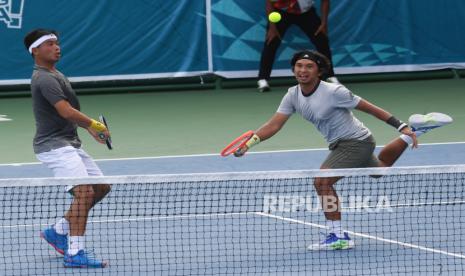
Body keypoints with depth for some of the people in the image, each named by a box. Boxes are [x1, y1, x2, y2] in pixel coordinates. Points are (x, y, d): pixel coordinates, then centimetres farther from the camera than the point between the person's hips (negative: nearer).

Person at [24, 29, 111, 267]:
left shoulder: (54, 75, 17)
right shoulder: (45, 79, -17)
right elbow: (67, 112, -25)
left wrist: (91, 129, 16)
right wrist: (95, 125, -11)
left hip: (70, 144, 11)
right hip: (55, 146, -11)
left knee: (101, 187, 12)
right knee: (84, 192, -22)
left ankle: (58, 231, 19)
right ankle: (75, 252, -24)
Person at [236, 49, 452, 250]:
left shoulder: (333, 92, -26)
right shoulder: (293, 95, -6)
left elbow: (370, 108, -19)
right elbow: (274, 125, -8)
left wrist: (402, 127, -18)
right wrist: (249, 142, -23)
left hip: (356, 142, -9)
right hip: (340, 144, 9)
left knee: (322, 181, -23)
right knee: (381, 167, 32)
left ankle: (338, 236, -15)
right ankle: (417, 127, 46)